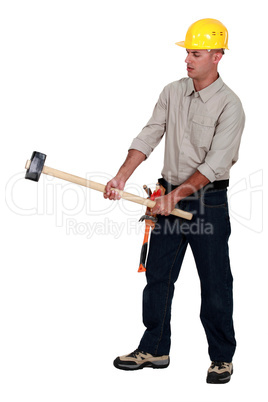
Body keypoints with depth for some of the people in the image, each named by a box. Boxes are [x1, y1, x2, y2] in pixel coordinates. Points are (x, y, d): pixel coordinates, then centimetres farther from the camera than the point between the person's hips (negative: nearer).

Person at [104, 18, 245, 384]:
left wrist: (179, 193, -23)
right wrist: (122, 176, -10)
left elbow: (215, 163, -18)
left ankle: (222, 357, 16)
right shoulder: (172, 93, 6)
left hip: (208, 201, -5)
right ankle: (155, 350, 23)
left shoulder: (229, 105, -12)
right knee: (158, 277, 10)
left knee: (214, 284, 2)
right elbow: (149, 136, 1)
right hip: (170, 196, 6)